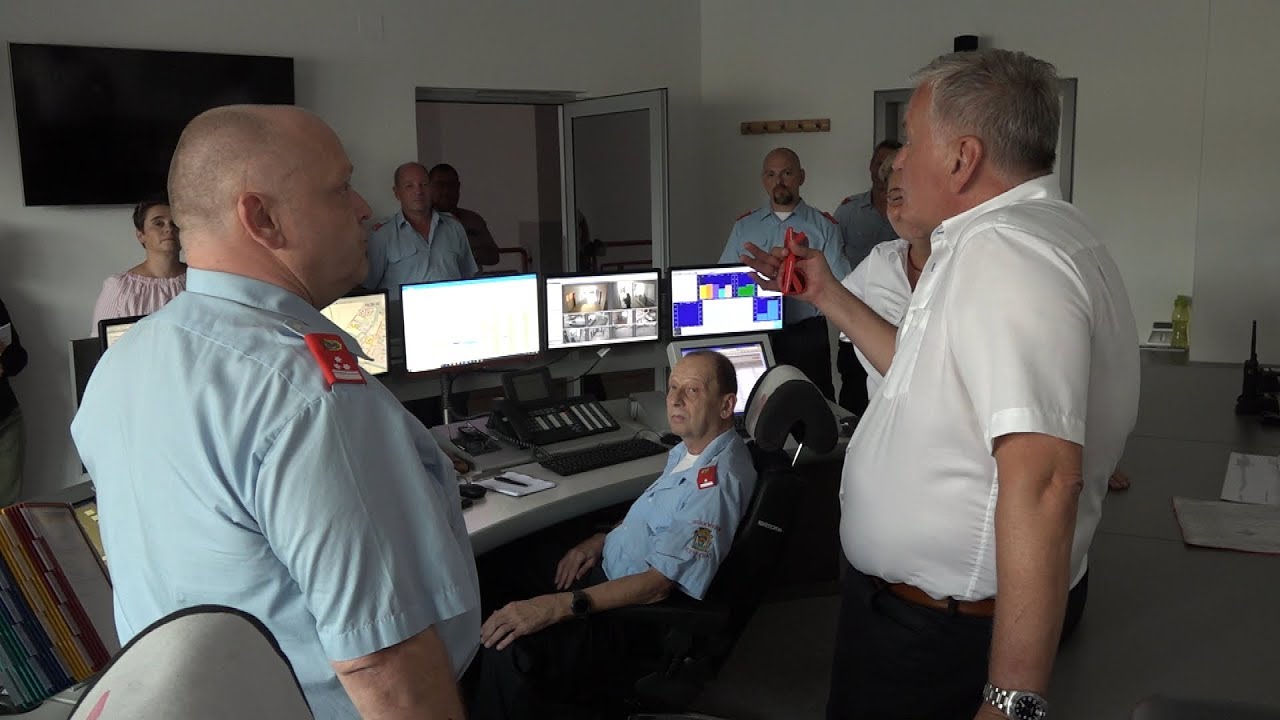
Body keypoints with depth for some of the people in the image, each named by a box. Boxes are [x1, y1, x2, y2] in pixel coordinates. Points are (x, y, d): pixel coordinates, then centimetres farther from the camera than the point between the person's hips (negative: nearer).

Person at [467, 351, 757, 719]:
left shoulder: (718, 481, -26)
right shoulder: (690, 448, 5)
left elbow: (658, 584, -29)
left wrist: (557, 606, -34)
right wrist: (601, 539, 6)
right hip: (608, 566, 11)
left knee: (509, 652, -30)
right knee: (496, 575, 12)